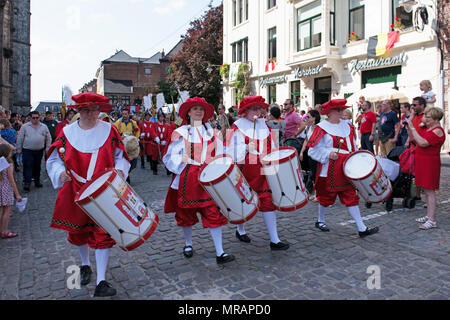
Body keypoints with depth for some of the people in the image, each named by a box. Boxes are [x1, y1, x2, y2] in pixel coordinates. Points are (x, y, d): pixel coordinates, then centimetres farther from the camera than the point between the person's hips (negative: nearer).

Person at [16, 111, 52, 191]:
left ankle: (37, 181, 23)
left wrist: (47, 148, 6)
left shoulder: (44, 127, 7)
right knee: (28, 166, -7)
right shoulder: (25, 126, 1)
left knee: (37, 167, 12)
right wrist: (19, 149, 1)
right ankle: (27, 183, -7)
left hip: (39, 151, 2)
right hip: (27, 151, -2)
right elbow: (20, 139, 3)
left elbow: (48, 138, 12)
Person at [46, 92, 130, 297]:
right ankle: (85, 265, 45)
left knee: (103, 233, -5)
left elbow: (120, 156, 4)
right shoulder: (67, 132, 2)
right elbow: (54, 159, 8)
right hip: (75, 192, 3)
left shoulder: (109, 130, -1)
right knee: (78, 231, 17)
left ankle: (101, 282, 3)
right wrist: (60, 172, -12)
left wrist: (119, 170, -16)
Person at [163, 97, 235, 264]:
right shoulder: (181, 132, 2)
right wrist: (186, 162, -18)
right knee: (186, 212, 11)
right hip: (187, 179, -1)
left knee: (214, 212, -4)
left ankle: (219, 253, 2)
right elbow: (171, 157, -2)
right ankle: (188, 243, 36)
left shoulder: (211, 131, 12)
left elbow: (220, 153, 13)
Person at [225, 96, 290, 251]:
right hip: (246, 170, -4)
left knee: (268, 202, 0)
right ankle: (240, 230, 38)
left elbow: (272, 146, 17)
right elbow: (232, 151, -12)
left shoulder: (264, 125, 12)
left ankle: (274, 240, 6)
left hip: (264, 170, 4)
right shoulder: (238, 127, -4)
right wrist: (246, 148, -28)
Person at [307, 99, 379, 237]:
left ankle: (362, 228, 8)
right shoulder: (322, 128, -9)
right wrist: (328, 154, -22)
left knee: (351, 197, 6)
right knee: (326, 196, 9)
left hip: (346, 169, 5)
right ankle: (320, 220, 32)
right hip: (330, 170, -5)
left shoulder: (347, 126, 10)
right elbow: (313, 149, -11)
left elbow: (353, 145, 20)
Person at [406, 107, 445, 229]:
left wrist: (412, 128, -22)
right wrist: (409, 127, 8)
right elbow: (414, 138, 20)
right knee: (426, 190, 14)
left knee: (429, 191, -7)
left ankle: (432, 220, -3)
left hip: (430, 163, -9)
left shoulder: (438, 131, -14)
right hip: (423, 163, 9)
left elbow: (422, 143, -26)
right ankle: (428, 216, 23)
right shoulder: (427, 128, 14)